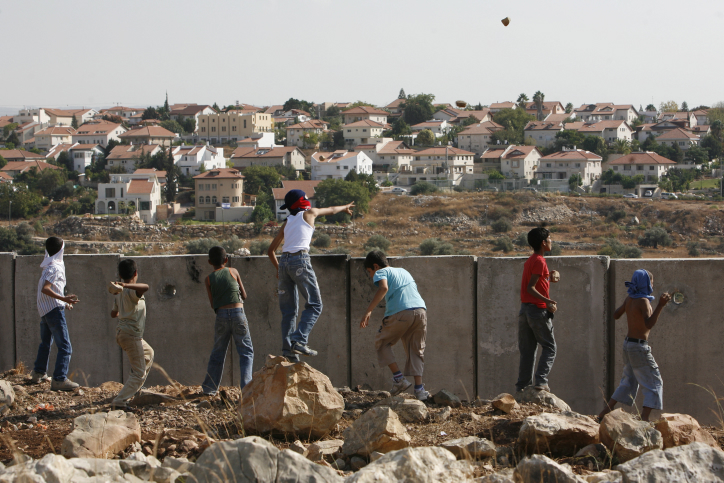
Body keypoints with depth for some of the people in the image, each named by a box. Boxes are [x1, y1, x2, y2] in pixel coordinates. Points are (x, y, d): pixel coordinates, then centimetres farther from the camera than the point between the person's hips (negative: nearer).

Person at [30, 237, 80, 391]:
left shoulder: (49, 266, 13)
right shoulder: (56, 267, -15)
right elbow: (45, 289, -26)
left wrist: (63, 302, 29)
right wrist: (63, 299, -34)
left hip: (44, 310, 10)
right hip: (54, 309, -10)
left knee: (46, 342, 27)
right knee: (65, 347, -12)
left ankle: (38, 374, 39)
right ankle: (59, 380, -19)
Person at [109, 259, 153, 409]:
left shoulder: (120, 293, 9)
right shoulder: (132, 291, -17)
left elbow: (114, 313, 24)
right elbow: (145, 287, -41)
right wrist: (124, 285, -50)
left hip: (122, 332, 10)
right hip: (131, 334, -10)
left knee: (148, 353, 33)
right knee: (139, 373, -7)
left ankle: (135, 388, 38)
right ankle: (119, 401, -15)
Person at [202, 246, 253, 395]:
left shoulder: (209, 279, 7)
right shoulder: (233, 272, 6)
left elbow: (212, 304, 8)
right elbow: (244, 296, 13)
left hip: (221, 314, 2)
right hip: (238, 313, -2)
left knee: (217, 353, 13)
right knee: (246, 352, 4)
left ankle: (209, 388, 14)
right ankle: (246, 385, -10)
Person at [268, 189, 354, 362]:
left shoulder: (287, 222, 23)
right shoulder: (309, 213, 11)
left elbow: (271, 250, 25)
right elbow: (331, 210, 31)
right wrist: (345, 208, 50)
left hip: (284, 262, 6)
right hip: (300, 260, -6)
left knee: (288, 310, 9)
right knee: (314, 305, -3)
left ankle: (287, 348, 2)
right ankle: (300, 340, -19)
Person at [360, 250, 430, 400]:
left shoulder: (381, 273, 11)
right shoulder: (404, 271, 32)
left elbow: (383, 288, -10)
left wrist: (368, 311, -14)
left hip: (400, 313, -6)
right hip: (420, 310, 6)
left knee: (381, 344, 14)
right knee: (415, 350, 15)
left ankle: (399, 378, 4)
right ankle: (419, 389, 5)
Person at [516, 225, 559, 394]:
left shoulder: (530, 261, 15)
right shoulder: (539, 262, -12)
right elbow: (530, 288, -19)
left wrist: (548, 279, 25)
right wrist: (547, 301, -24)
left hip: (525, 309, 9)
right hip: (538, 310, -9)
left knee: (527, 350, 9)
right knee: (549, 347, -1)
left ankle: (522, 385, 7)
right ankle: (541, 380, -12)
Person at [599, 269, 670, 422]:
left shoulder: (629, 299, 5)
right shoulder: (643, 301, -18)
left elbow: (616, 315, 18)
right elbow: (649, 324, -31)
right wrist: (660, 305, -34)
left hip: (628, 343, 9)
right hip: (639, 346, -9)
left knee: (628, 381, 20)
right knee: (654, 382, -2)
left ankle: (605, 412, 20)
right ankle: (644, 418, -10)